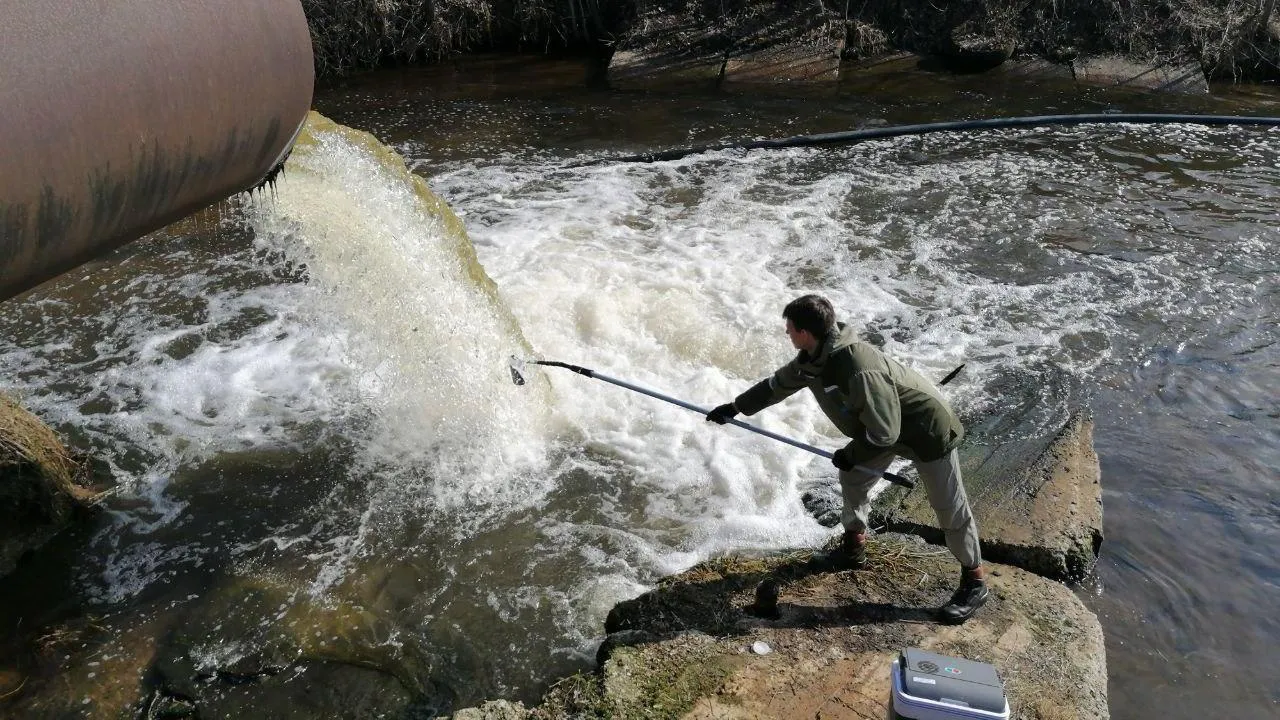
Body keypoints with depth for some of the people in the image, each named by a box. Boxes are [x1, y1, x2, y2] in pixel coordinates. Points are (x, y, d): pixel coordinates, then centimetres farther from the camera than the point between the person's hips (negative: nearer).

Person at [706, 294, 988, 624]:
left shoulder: (859, 370, -38)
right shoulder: (814, 359, -10)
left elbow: (883, 432, -32)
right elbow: (778, 384, 9)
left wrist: (851, 455, -15)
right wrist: (735, 407, 16)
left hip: (927, 430, -9)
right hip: (886, 426, 9)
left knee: (950, 509, 1)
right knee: (852, 480, 16)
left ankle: (974, 583, 16)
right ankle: (853, 550, 35)